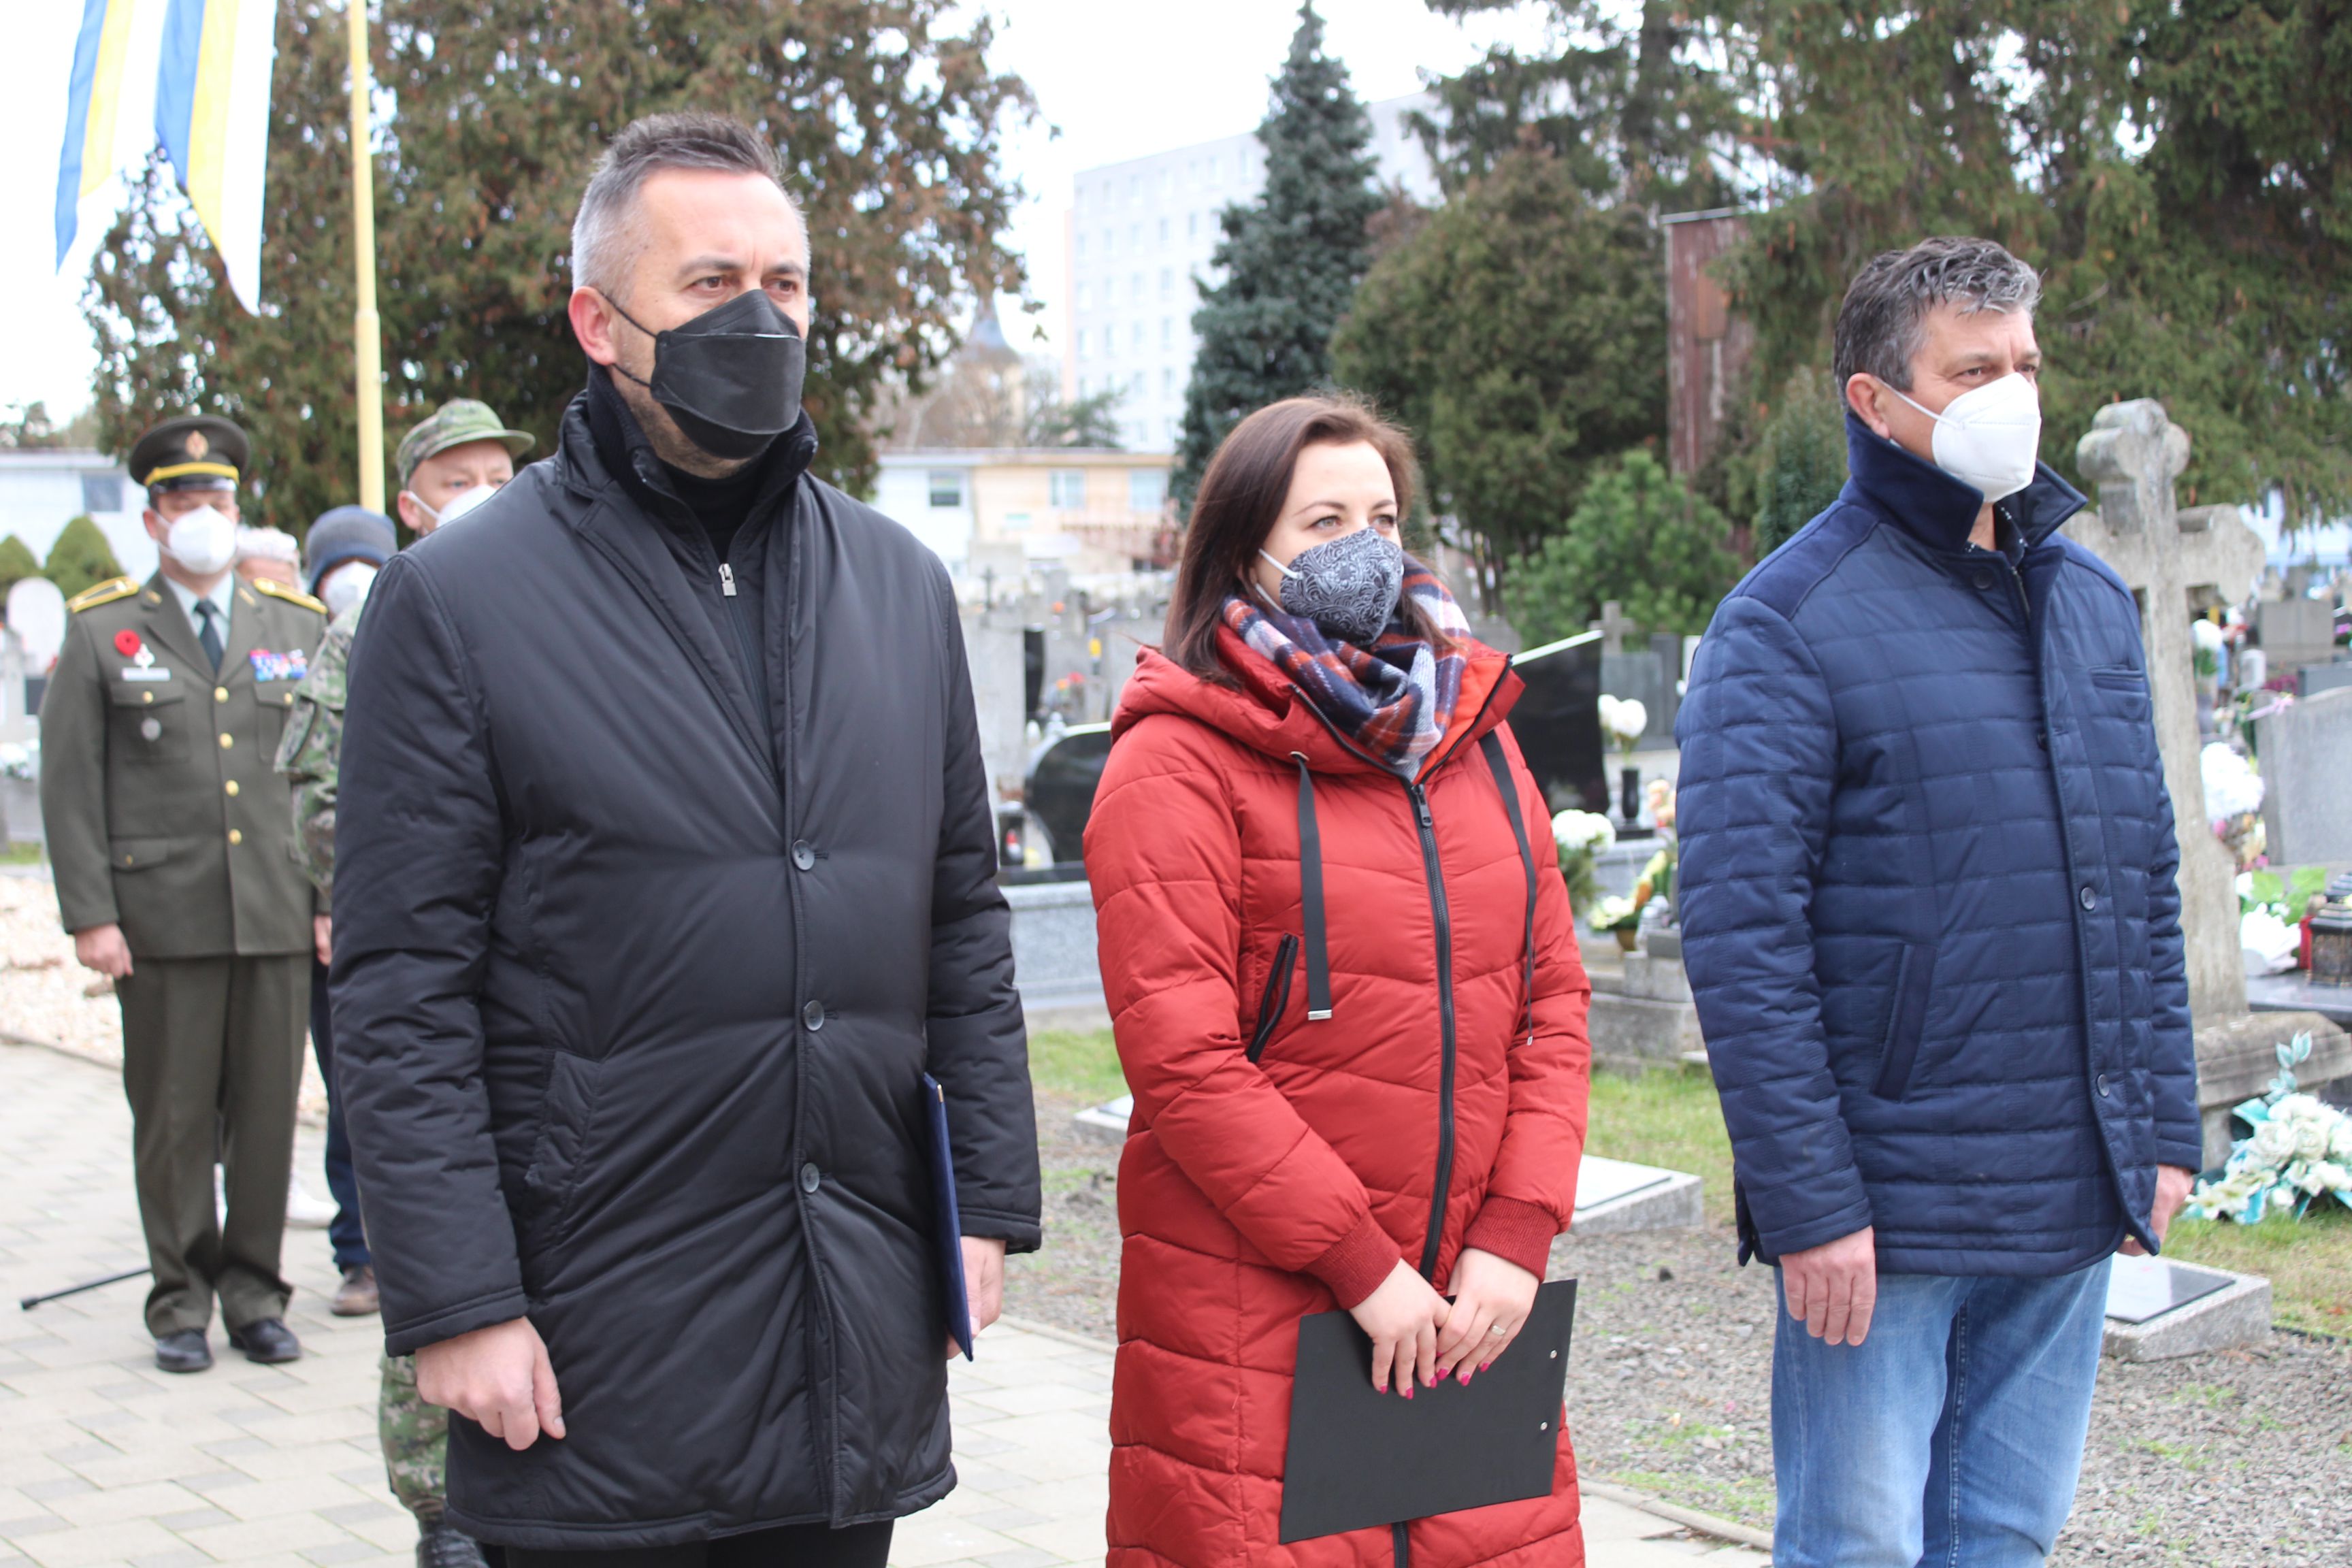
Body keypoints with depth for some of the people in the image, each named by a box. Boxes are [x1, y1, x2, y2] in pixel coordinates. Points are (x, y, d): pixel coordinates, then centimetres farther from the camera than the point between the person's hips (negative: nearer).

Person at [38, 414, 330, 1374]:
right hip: (163, 919, -2)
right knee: (173, 1120, 2)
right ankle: (181, 1303, 13)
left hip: (280, 919, 2)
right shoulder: (102, 631, 6)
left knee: (268, 1114, 4)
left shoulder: (299, 625, 12)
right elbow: (69, 783, 2)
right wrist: (90, 915, -6)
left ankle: (255, 1295, 15)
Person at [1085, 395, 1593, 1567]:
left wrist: (1517, 1237, -3)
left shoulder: (1474, 735, 13)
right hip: (1255, 1322, -5)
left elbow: (1553, 998, 10)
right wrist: (1364, 1267, -13)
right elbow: (1183, 1062, -13)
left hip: (1469, 1314, 5)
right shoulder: (1180, 763, -5)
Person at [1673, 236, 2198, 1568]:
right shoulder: (1792, 621, -10)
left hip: (2074, 1207, 6)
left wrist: (2165, 1129, 10)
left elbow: (2147, 886, 16)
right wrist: (1809, 1202, -18)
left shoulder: (2091, 599, 12)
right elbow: (1742, 932, -15)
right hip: (1884, 1212, -6)